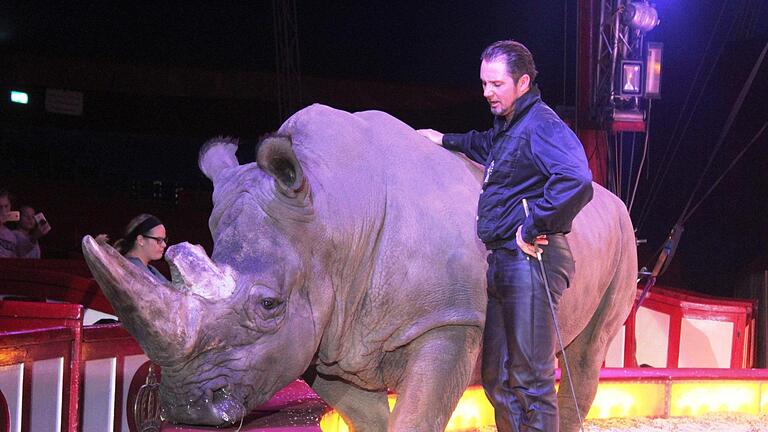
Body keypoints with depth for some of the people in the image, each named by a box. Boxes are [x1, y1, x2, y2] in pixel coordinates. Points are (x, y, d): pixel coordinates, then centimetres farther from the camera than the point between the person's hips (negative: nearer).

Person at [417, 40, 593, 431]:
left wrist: (534, 229, -24)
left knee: (530, 379, -6)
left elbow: (576, 182, -31)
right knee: (497, 378, 15)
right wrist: (447, 141, 45)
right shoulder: (507, 125, 18)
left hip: (529, 262, -10)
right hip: (500, 263, 10)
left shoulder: (540, 124, -13)